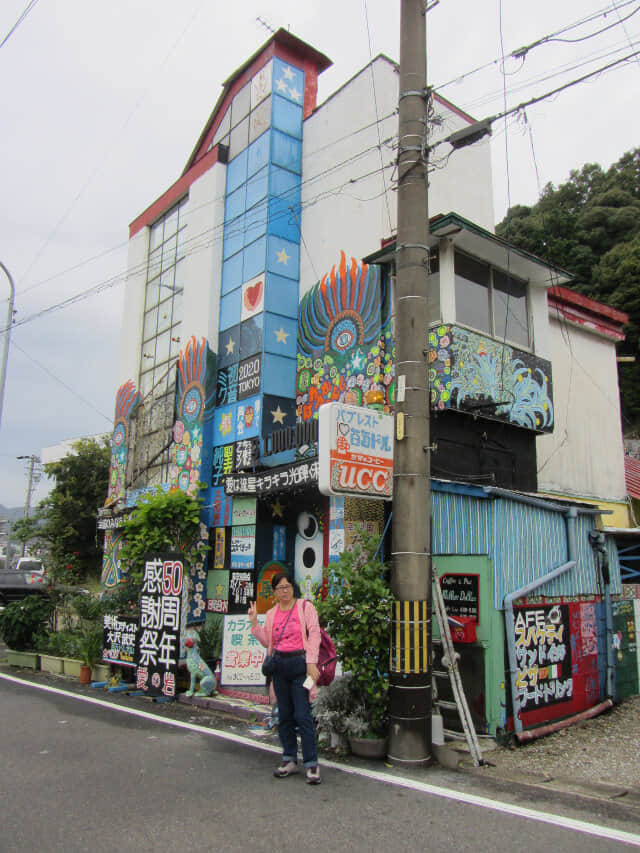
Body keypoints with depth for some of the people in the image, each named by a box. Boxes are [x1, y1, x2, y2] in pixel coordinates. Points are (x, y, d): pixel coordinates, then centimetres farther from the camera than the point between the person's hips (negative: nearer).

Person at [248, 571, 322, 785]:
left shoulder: (305, 607, 0)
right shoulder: (272, 613, 13)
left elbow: (314, 634, -6)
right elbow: (267, 641, 15)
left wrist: (311, 662, -14)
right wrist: (254, 623, 4)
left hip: (300, 663, -5)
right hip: (279, 665, 5)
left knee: (303, 715, -8)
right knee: (284, 716, 10)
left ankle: (311, 764, -1)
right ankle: (289, 760, 21)